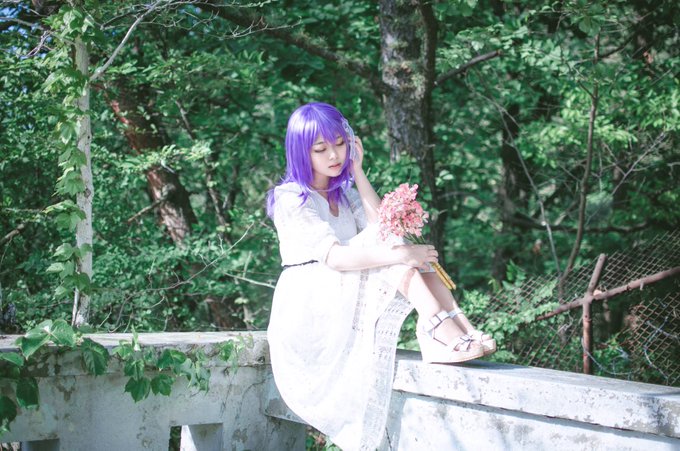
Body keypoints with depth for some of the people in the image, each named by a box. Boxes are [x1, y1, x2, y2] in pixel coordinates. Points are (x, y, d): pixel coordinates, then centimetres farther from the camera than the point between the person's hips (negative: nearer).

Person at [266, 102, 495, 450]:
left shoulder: (344, 191, 19)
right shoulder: (291, 199, -7)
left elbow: (382, 227, 1)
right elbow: (334, 257, -21)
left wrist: (358, 172, 1)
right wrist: (399, 255, -31)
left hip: (351, 303, 7)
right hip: (308, 307, -7)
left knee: (405, 244, -17)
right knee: (397, 245, -25)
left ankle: (460, 329, -36)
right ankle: (440, 330, -41)